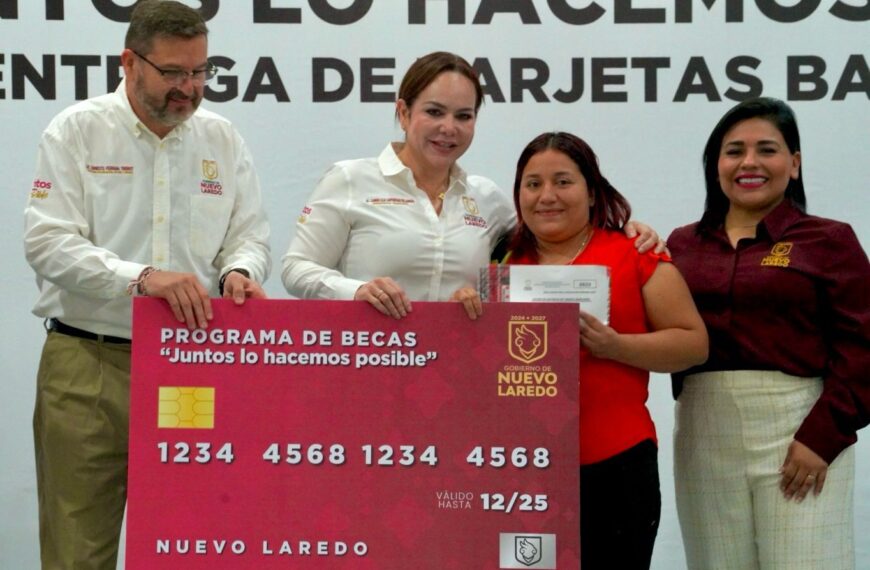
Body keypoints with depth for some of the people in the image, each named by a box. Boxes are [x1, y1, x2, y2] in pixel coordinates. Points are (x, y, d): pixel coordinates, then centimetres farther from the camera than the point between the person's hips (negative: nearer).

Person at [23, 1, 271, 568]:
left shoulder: (223, 139, 10)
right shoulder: (77, 131, 0)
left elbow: (251, 237, 12)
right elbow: (49, 243, -9)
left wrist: (239, 271, -12)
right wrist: (140, 277, -23)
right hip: (87, 365, -3)